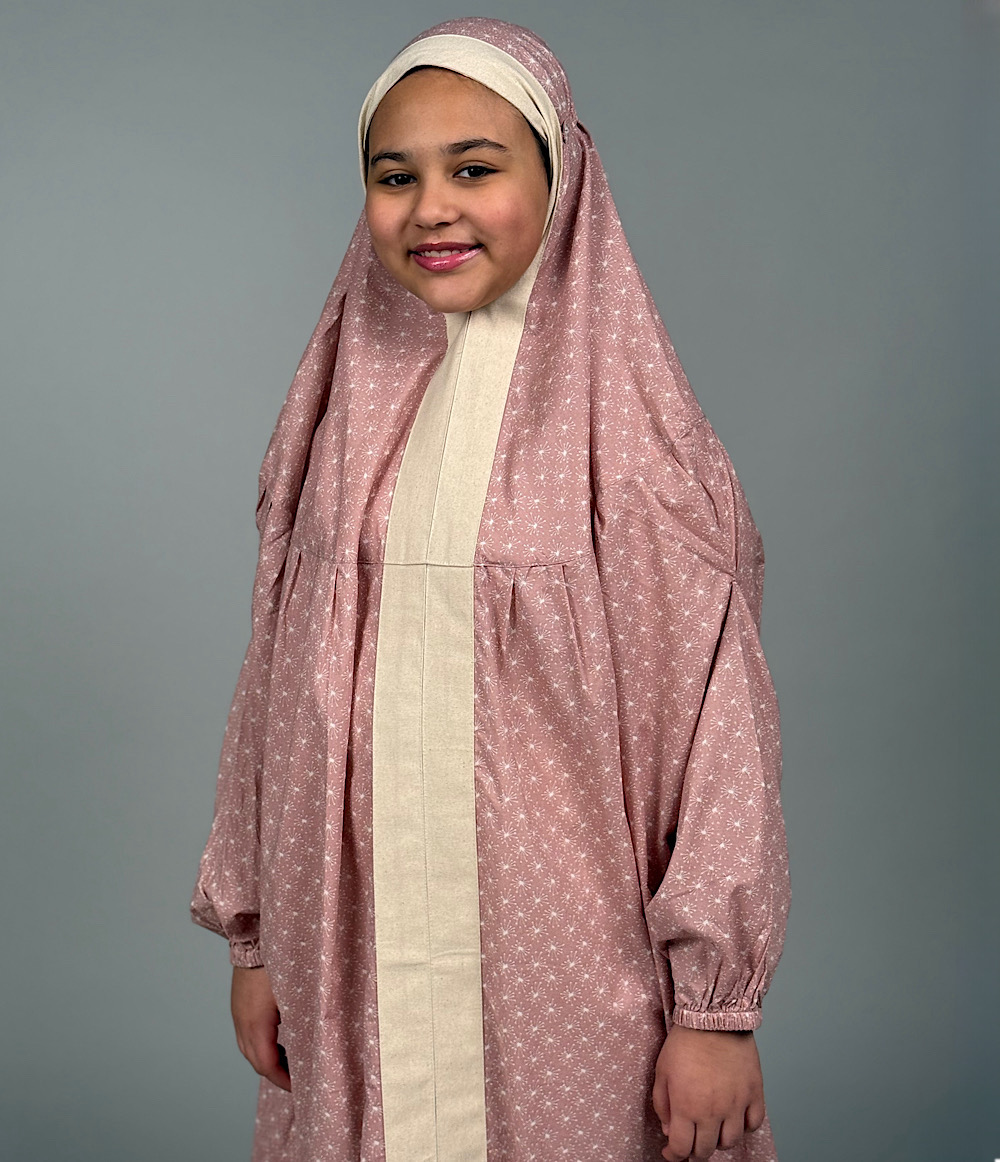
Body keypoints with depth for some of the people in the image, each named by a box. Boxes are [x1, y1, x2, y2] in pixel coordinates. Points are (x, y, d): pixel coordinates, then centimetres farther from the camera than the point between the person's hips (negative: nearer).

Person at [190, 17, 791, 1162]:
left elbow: (714, 715, -10)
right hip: (357, 963, 4)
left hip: (562, 966, -3)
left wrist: (716, 1007, -10)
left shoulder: (621, 416, -9)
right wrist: (255, 937, 10)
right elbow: (275, 685, 8)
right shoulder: (344, 412, 4)